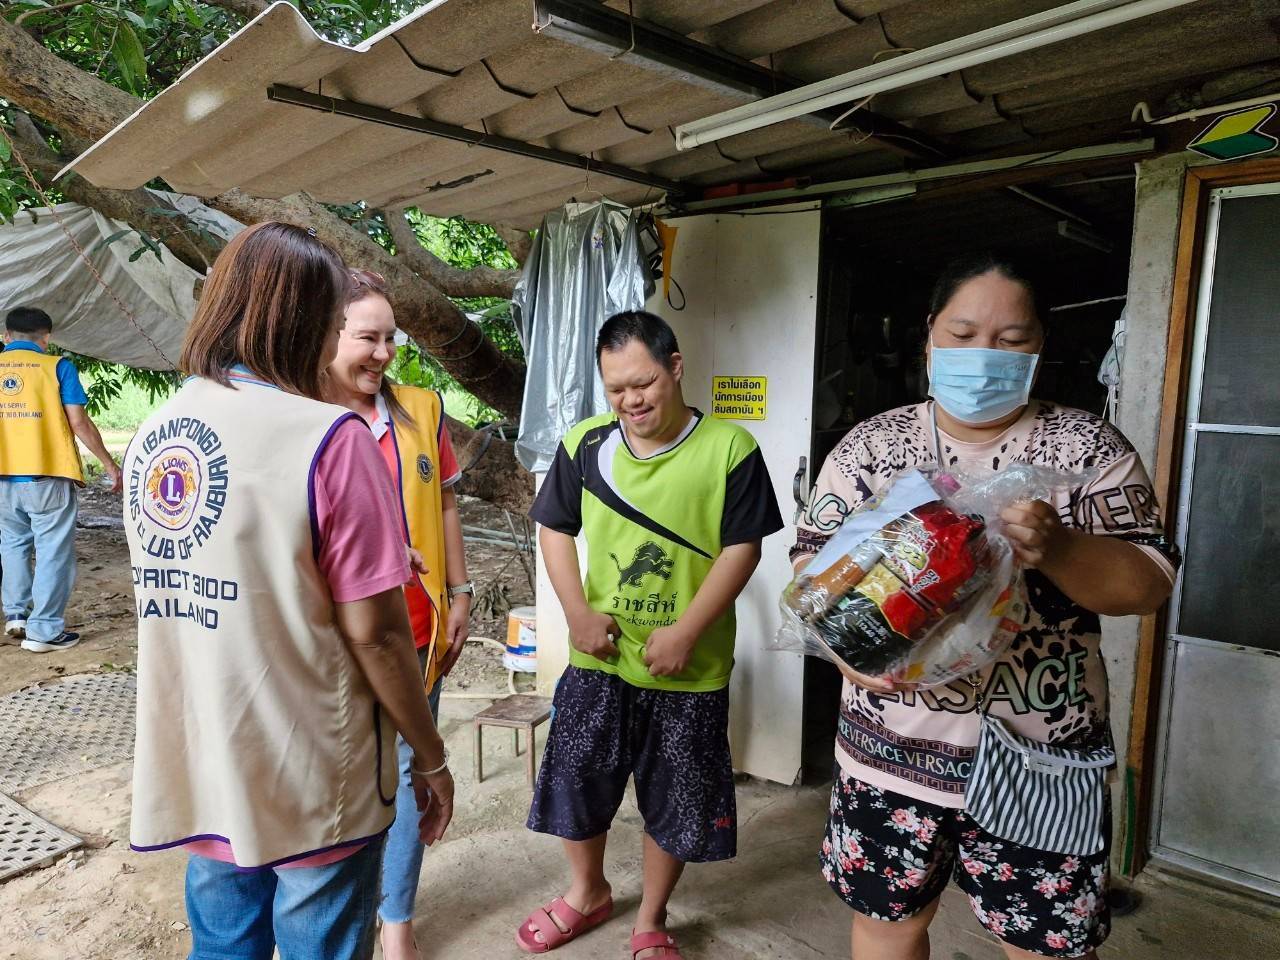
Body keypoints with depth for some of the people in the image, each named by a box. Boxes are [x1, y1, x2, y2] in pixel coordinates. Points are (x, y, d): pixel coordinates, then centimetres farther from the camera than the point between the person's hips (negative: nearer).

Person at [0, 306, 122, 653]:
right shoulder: (57, 366, -3)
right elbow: (78, 422, -9)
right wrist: (109, 464, -1)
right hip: (48, 476, -4)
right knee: (52, 552, 3)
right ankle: (44, 630, 5)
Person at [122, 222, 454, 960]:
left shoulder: (152, 434, 2)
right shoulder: (328, 438, -21)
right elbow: (373, 632, -19)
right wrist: (432, 757, -7)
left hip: (198, 773, 7)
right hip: (312, 786, -6)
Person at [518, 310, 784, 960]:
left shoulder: (729, 448, -12)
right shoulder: (584, 445, -3)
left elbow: (742, 548, -11)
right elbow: (555, 528, 5)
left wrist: (684, 632, -18)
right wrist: (578, 613, -7)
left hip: (691, 669, -2)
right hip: (598, 661, 3)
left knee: (675, 803, 15)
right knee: (574, 783, 17)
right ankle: (587, 893, 47)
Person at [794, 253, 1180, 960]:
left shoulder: (1088, 445, -2)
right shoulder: (870, 443, 0)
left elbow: (1149, 580, -7)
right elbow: (813, 558, -3)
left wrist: (1056, 549, -27)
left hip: (1038, 763, 0)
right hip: (889, 751, 1)